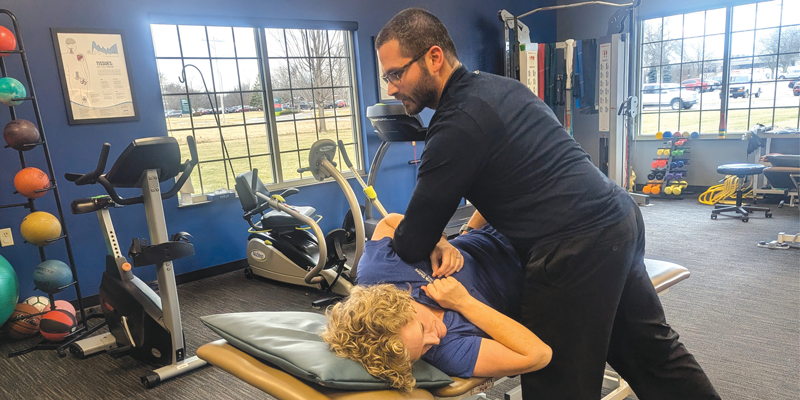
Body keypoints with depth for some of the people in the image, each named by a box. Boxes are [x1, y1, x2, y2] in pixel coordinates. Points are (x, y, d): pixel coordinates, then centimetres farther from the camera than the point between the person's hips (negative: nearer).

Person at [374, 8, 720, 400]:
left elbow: (412, 244, -13)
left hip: (578, 250, -9)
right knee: (654, 349, 24)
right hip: (621, 216, 10)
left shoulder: (457, 125, -16)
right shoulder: (498, 84, 12)